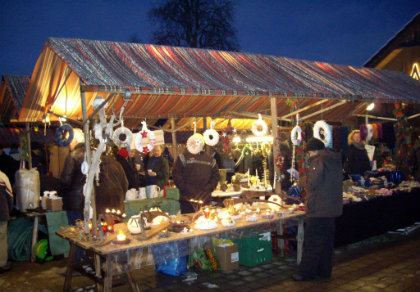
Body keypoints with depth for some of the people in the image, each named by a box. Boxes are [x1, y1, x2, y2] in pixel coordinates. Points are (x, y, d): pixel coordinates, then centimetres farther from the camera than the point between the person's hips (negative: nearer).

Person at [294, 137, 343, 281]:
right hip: (332, 208, 9)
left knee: (311, 243, 0)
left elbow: (311, 183, -22)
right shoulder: (335, 160, 12)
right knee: (327, 241, 17)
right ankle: (325, 271, 26)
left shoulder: (318, 161, -17)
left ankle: (306, 273, 7)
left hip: (318, 210, -9)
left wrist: (302, 181, -1)